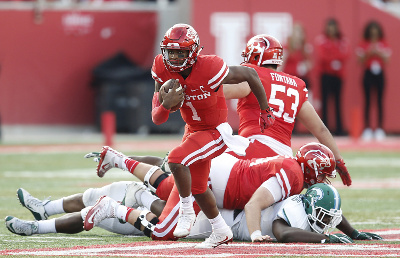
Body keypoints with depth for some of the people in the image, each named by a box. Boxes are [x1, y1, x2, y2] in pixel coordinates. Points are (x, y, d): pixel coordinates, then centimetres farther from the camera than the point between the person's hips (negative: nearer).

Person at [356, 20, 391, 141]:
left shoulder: (383, 44, 6)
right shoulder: (363, 44, 3)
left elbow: (386, 60, 1)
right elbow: (361, 61, -1)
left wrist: (379, 54, -15)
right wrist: (368, 54, -17)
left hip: (380, 73, 1)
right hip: (368, 73, -1)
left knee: (380, 100, -1)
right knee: (368, 100, -3)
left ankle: (380, 129, 2)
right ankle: (367, 129, 0)